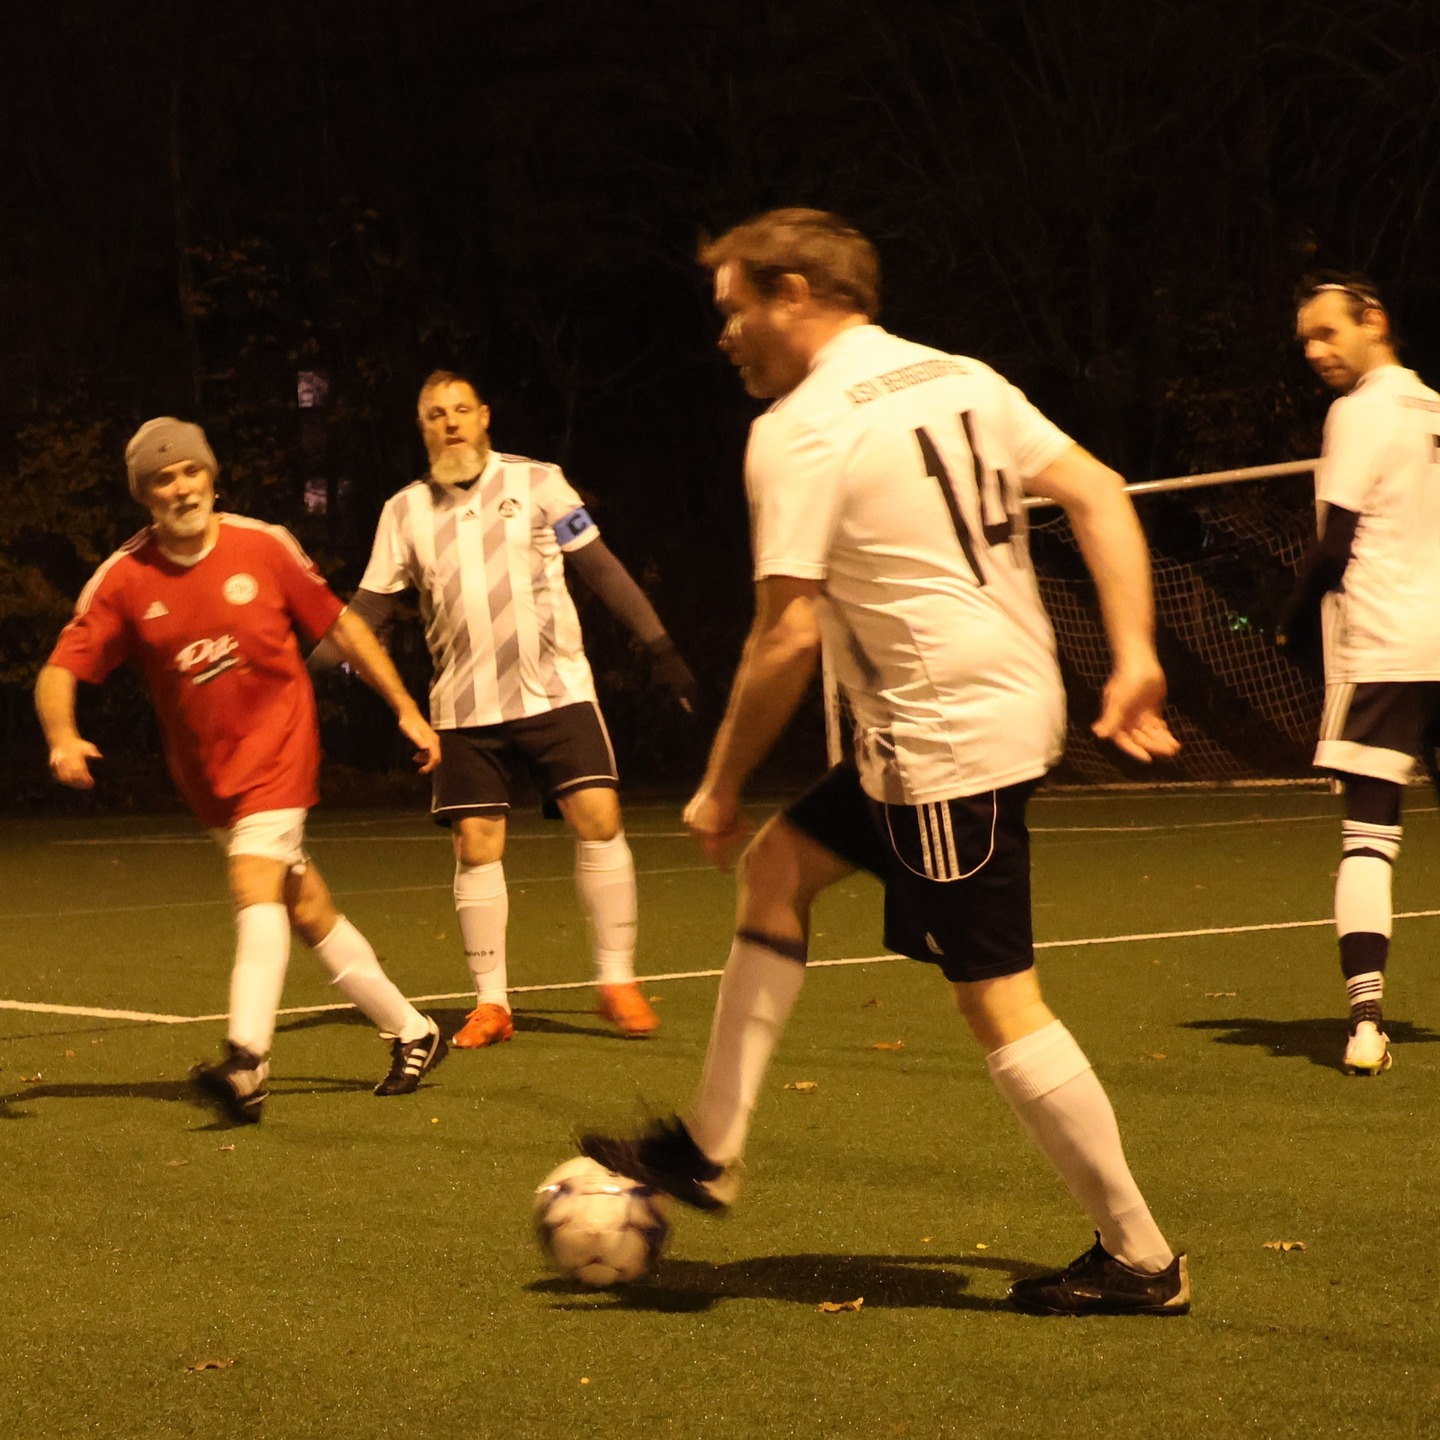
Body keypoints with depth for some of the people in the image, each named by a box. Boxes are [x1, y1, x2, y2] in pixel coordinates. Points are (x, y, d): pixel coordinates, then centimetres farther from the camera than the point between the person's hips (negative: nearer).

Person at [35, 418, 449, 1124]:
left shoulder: (262, 546, -7)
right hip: (205, 769, 3)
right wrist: (62, 737, -30)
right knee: (306, 908, 8)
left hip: (277, 747, -3)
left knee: (255, 886, -22)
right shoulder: (123, 578, -6)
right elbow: (59, 671, -9)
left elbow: (340, 624, 4)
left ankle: (246, 1060, -33)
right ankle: (412, 1033, 23)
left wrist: (406, 708, 5)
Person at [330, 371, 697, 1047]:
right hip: (465, 706, 2)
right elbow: (367, 608, 9)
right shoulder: (405, 511, 7)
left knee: (598, 817, -13)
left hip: (555, 687, -1)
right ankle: (491, 1003, 7)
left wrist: (660, 645, 1)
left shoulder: (536, 482, 2)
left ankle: (617, 981, -2)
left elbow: (600, 566, 5)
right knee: (476, 845, -4)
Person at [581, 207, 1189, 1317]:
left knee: (998, 1000, -3)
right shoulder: (962, 380, 12)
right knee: (778, 867, 19)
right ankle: (710, 1148, 22)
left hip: (949, 743, -10)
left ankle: (1140, 1259, 4)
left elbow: (789, 636, -16)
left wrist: (720, 789, -5)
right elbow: (1099, 496, 6)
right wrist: (1134, 661, 4)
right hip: (1018, 706, 10)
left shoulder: (799, 430, -12)